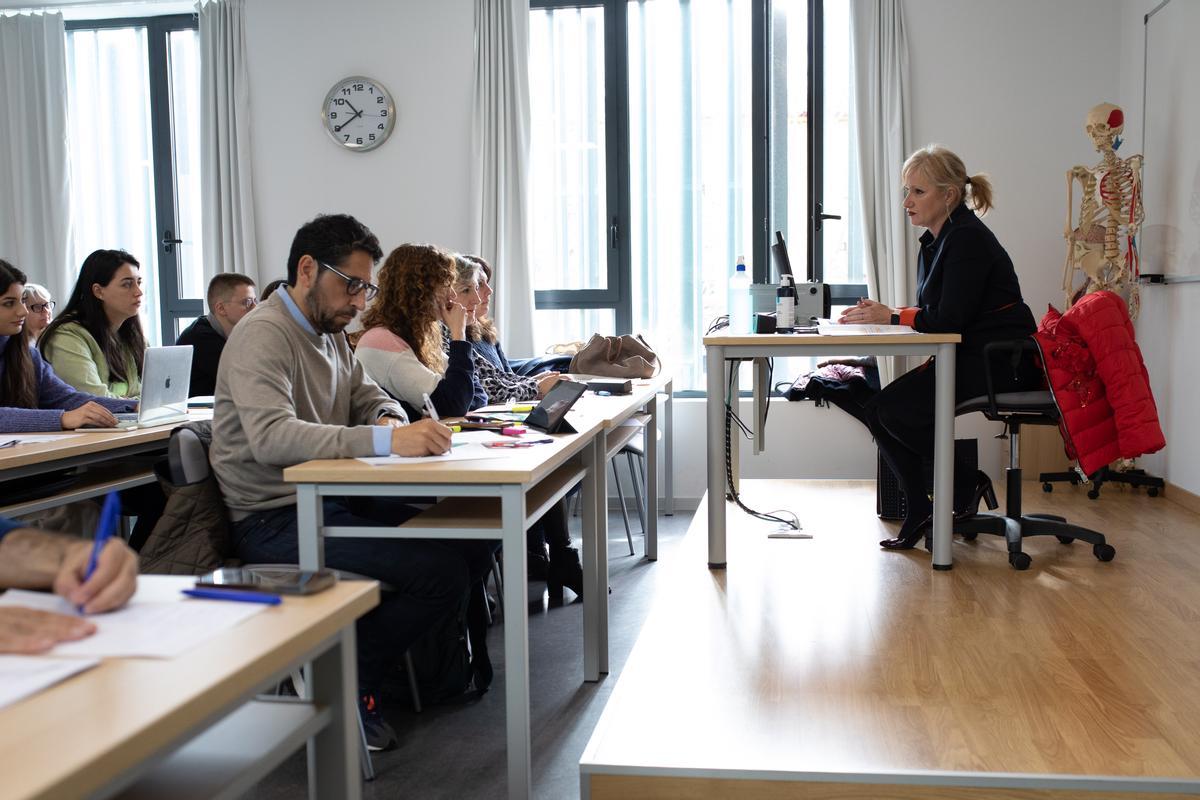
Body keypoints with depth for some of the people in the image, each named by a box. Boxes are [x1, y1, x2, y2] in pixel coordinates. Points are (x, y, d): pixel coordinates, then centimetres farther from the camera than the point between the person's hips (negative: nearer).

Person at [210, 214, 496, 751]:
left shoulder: (331, 334, 15)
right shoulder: (263, 336, -15)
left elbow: (370, 398, 21)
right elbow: (271, 437, -30)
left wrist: (391, 419, -6)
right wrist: (385, 440, -40)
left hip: (333, 500, 9)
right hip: (275, 520, -9)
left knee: (471, 538, -7)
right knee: (442, 572, -22)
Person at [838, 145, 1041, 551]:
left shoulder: (967, 239, -16)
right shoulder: (937, 239, 13)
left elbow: (948, 319, -22)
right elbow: (934, 314, 12)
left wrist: (890, 317, -11)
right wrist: (879, 314, -3)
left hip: (997, 364, -9)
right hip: (969, 358, 9)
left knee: (895, 409, -17)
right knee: (879, 407, -4)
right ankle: (919, 509, 1)